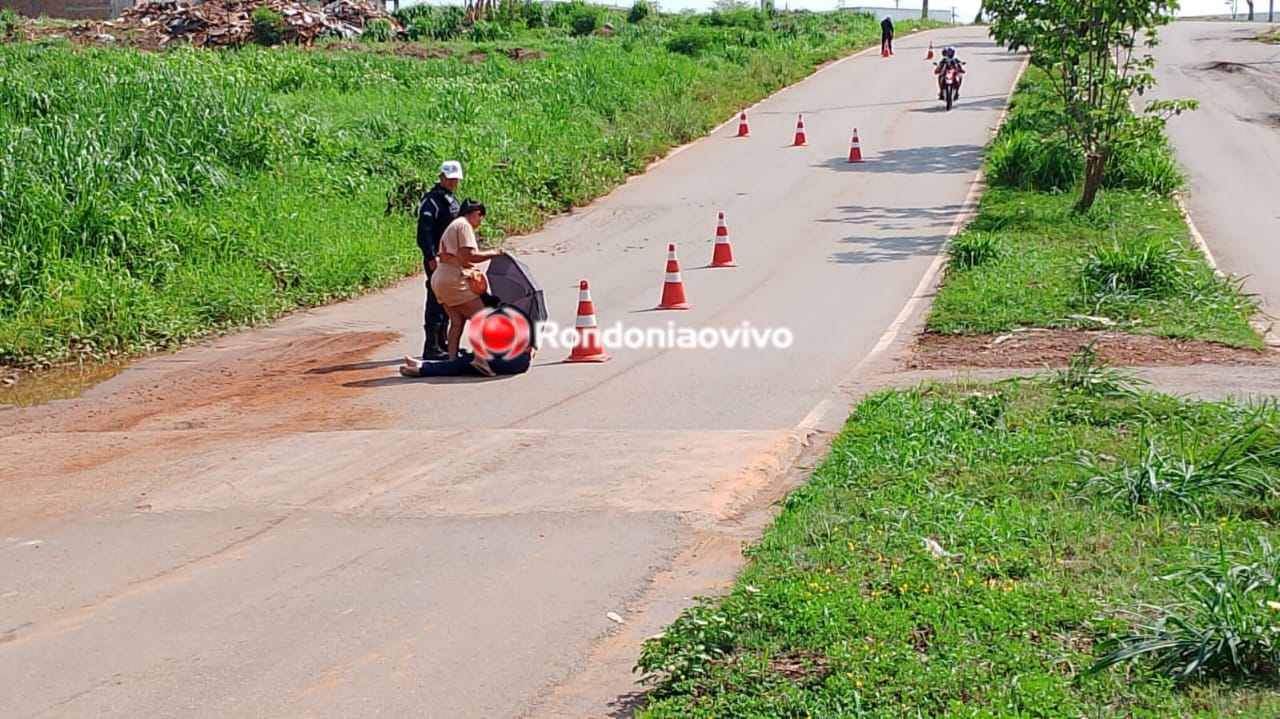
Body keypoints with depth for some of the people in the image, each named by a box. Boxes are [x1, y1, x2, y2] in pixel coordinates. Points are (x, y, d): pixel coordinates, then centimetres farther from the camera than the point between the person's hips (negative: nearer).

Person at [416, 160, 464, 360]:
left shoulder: (452, 199, 17)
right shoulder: (432, 200, -12)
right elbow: (424, 231, -20)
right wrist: (431, 257, -26)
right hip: (437, 259, -9)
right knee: (436, 301, -8)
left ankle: (443, 342, 23)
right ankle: (431, 347, -6)